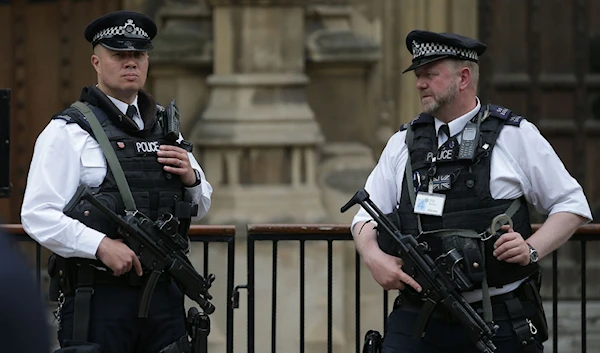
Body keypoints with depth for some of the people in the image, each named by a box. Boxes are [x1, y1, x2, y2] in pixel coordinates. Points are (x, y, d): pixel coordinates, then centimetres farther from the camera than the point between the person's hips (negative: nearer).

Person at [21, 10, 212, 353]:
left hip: (164, 295, 5)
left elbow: (201, 207, 22)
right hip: (99, 296, -5)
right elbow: (38, 215, -12)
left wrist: (191, 178, 0)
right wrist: (101, 245, -23)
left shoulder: (166, 126, 16)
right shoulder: (68, 131, -3)